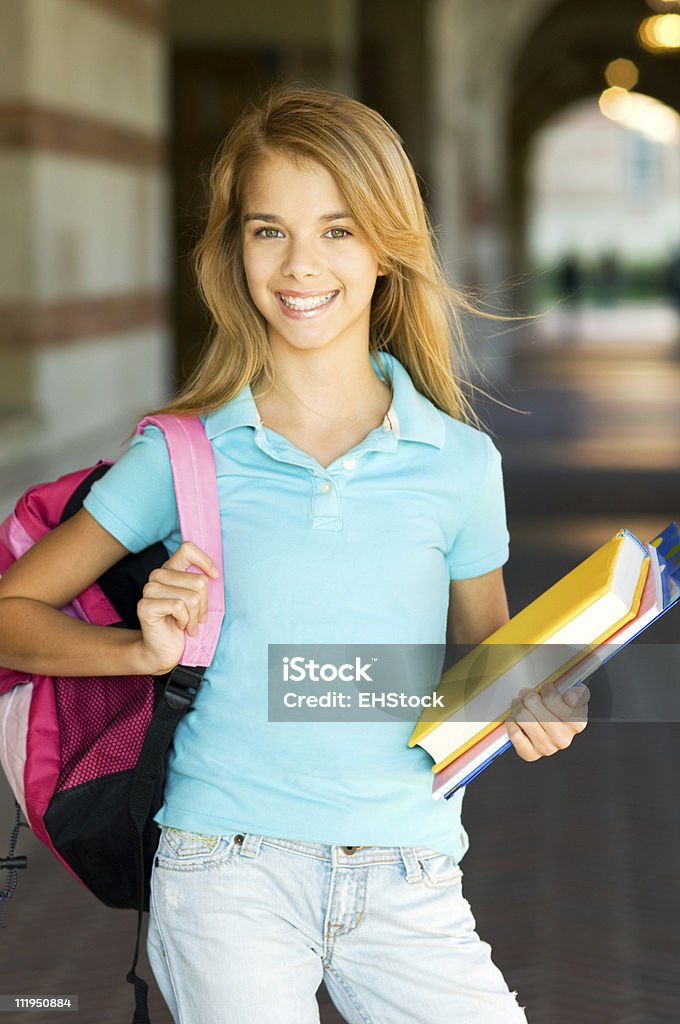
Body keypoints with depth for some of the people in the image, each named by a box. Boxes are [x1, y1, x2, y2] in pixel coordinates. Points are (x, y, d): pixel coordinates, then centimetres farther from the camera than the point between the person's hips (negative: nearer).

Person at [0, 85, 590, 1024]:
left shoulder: (459, 463, 4)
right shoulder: (185, 455, 2)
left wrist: (527, 709, -4)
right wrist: (148, 651, -10)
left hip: (406, 884, 2)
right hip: (228, 870, -1)